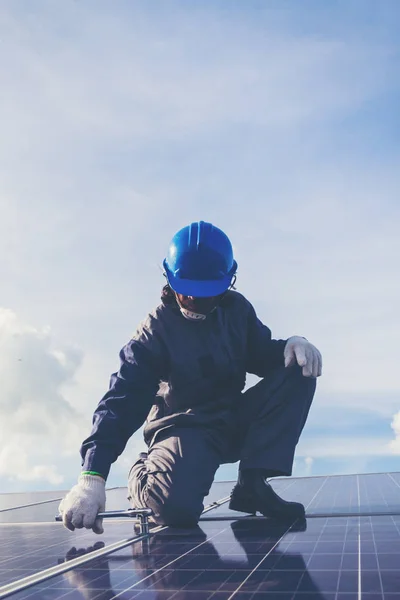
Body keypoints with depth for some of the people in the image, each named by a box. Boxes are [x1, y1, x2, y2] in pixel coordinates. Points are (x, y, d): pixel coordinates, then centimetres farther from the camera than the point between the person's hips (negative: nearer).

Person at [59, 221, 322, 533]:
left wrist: (292, 344, -19)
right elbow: (123, 399, -24)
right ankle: (143, 473, 7)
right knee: (178, 506, -34)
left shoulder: (237, 309, -1)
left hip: (235, 423, 5)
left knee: (299, 371, -14)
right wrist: (92, 477, -35)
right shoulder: (156, 330, -15)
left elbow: (262, 355, 7)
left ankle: (253, 484, -14)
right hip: (184, 426, -5)